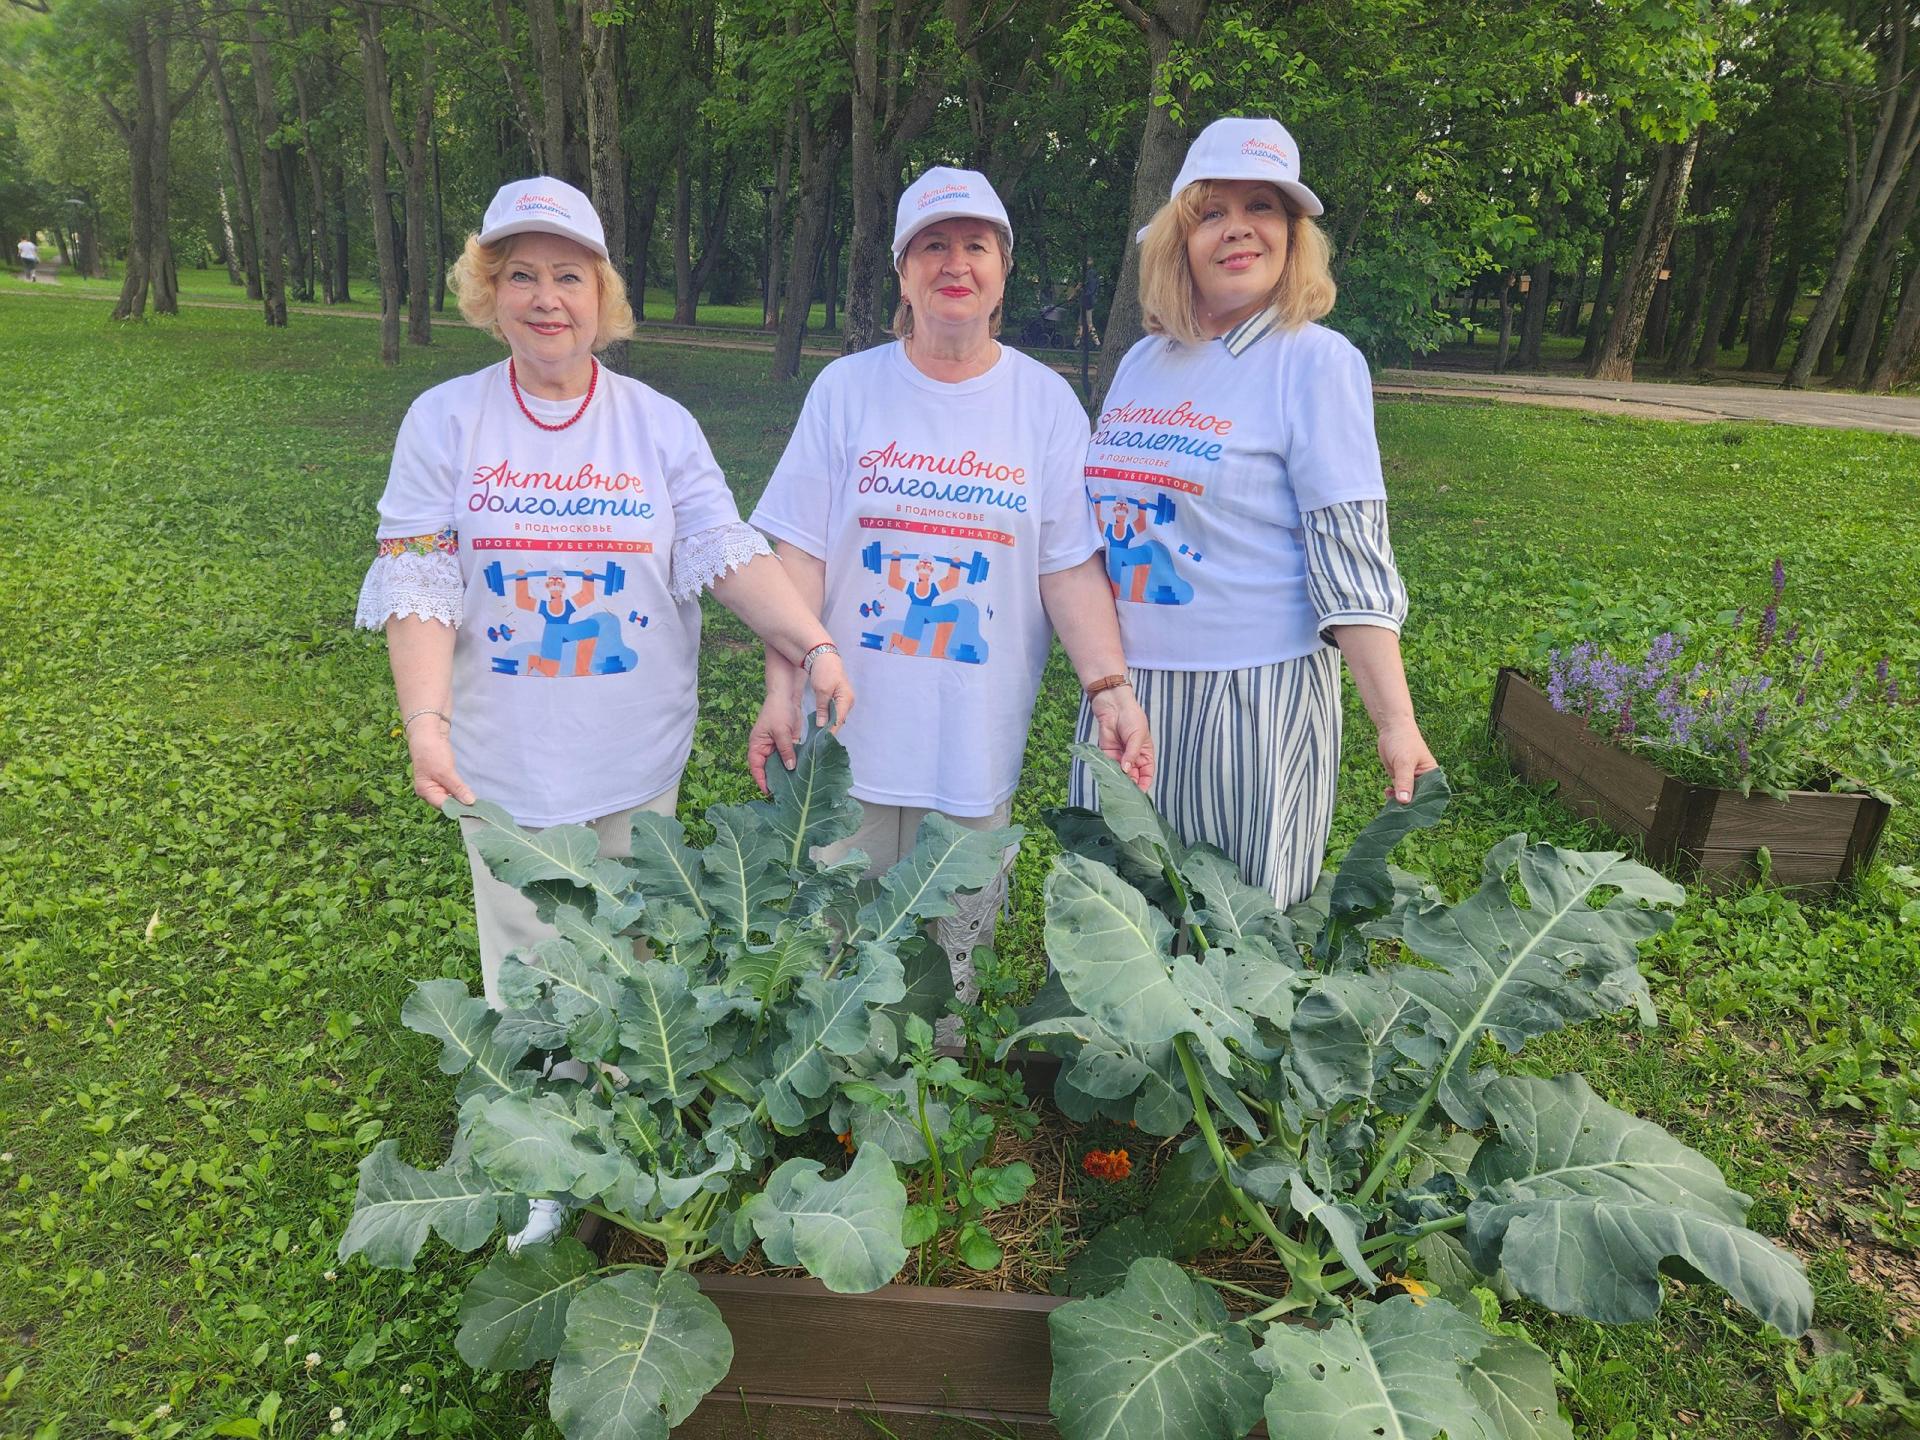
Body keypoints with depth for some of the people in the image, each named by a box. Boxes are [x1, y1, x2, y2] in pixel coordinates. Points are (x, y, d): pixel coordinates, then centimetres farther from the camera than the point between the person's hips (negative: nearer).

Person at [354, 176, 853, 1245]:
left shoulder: (661, 425, 0)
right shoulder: (446, 421, -3)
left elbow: (727, 551, -9)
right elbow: (420, 586, -8)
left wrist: (814, 645, -24)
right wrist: (425, 717, -22)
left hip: (637, 754, 1)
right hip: (507, 756, 0)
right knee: (528, 962, 12)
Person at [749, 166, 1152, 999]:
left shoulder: (1046, 401, 2)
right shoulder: (846, 388, 1)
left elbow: (1070, 565, -2)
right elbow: (799, 555, -1)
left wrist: (1109, 686, -14)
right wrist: (782, 693, -8)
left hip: (976, 741, 0)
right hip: (851, 732, 0)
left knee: (953, 949, 12)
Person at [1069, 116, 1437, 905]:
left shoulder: (1316, 362, -6)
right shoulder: (1141, 361, 10)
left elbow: (1350, 560, -12)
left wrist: (1396, 723, -19)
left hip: (1253, 692, -5)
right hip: (1126, 690, 6)